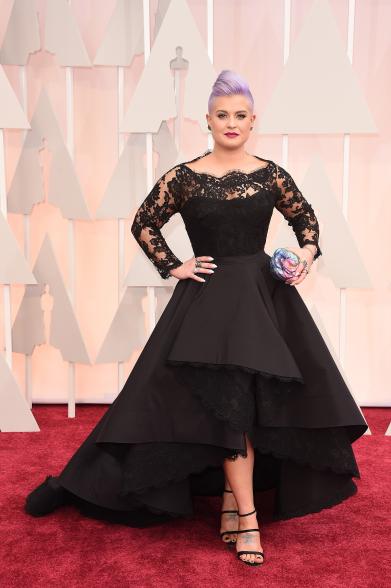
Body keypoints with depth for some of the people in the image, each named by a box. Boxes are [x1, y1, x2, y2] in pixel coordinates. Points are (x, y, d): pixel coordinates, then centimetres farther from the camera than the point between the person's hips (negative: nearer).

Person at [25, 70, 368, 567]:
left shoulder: (271, 174, 3)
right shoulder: (184, 177, -2)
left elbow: (307, 218, 16)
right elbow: (143, 224, 7)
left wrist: (308, 253, -2)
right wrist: (172, 268, 0)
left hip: (264, 296, 2)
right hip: (208, 298, -2)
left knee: (251, 403, 1)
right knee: (229, 402, -7)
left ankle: (230, 499, 19)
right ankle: (246, 517, 1)